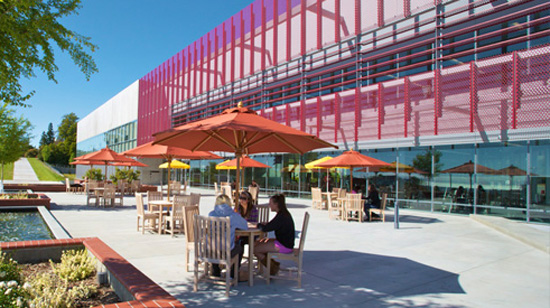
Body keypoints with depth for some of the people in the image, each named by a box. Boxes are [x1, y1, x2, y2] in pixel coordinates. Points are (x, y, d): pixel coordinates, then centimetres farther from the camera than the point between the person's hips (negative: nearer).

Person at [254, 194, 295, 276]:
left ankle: (273, 268, 9)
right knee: (257, 243, 16)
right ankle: (274, 264, 16)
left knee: (255, 250, -7)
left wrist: (259, 225, -5)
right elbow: (272, 225, 19)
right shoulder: (284, 214, 7)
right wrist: (265, 224, 0)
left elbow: (265, 228, -26)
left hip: (284, 246, -10)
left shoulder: (281, 216, -24)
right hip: (285, 242, 10)